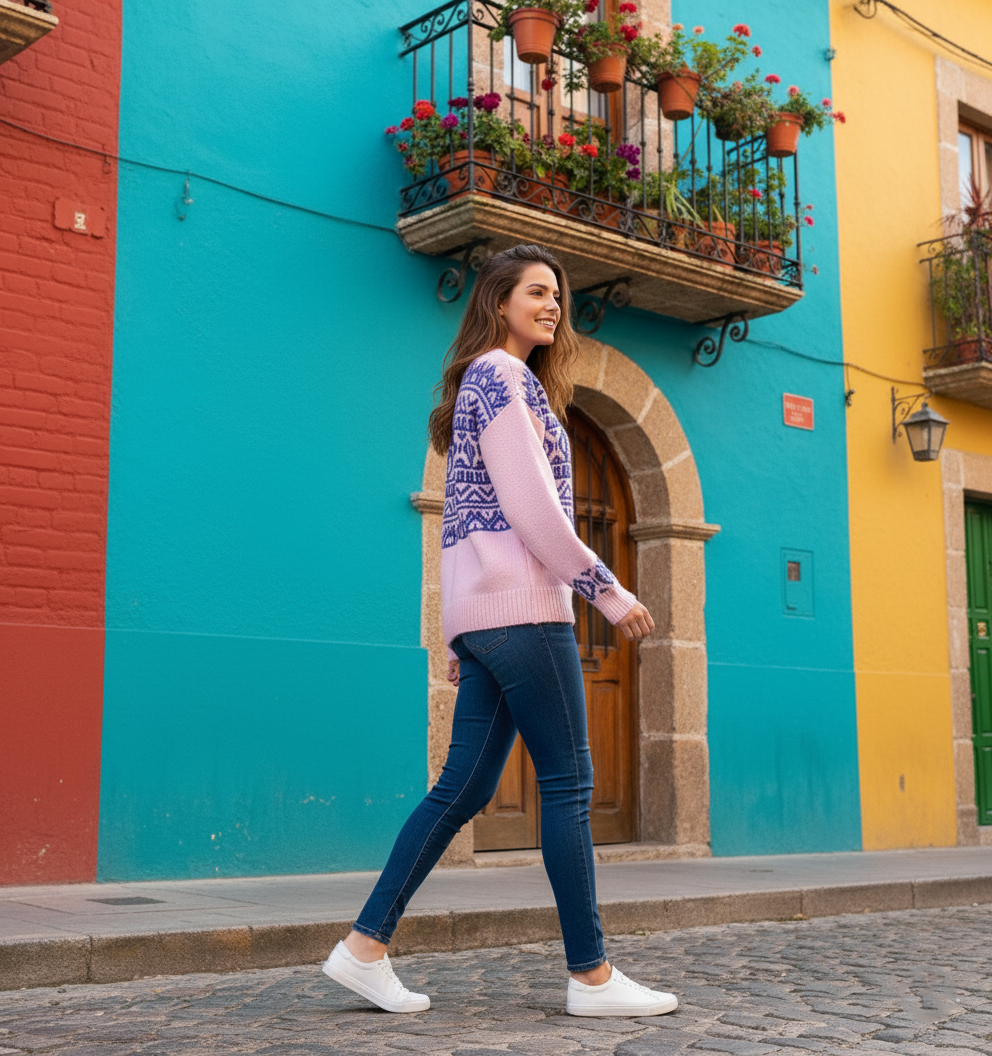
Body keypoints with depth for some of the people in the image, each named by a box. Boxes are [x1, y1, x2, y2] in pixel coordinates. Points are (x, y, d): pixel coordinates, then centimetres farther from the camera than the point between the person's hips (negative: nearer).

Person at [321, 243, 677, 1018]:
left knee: (466, 786, 6)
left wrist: (460, 634, 22)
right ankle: (592, 976, 0)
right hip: (519, 602, -10)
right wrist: (607, 589, -10)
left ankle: (366, 946, 7)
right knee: (568, 783, -6)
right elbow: (532, 507, -14)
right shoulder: (502, 376, -5)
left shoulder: (485, 382, 25)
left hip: (481, 607, 10)